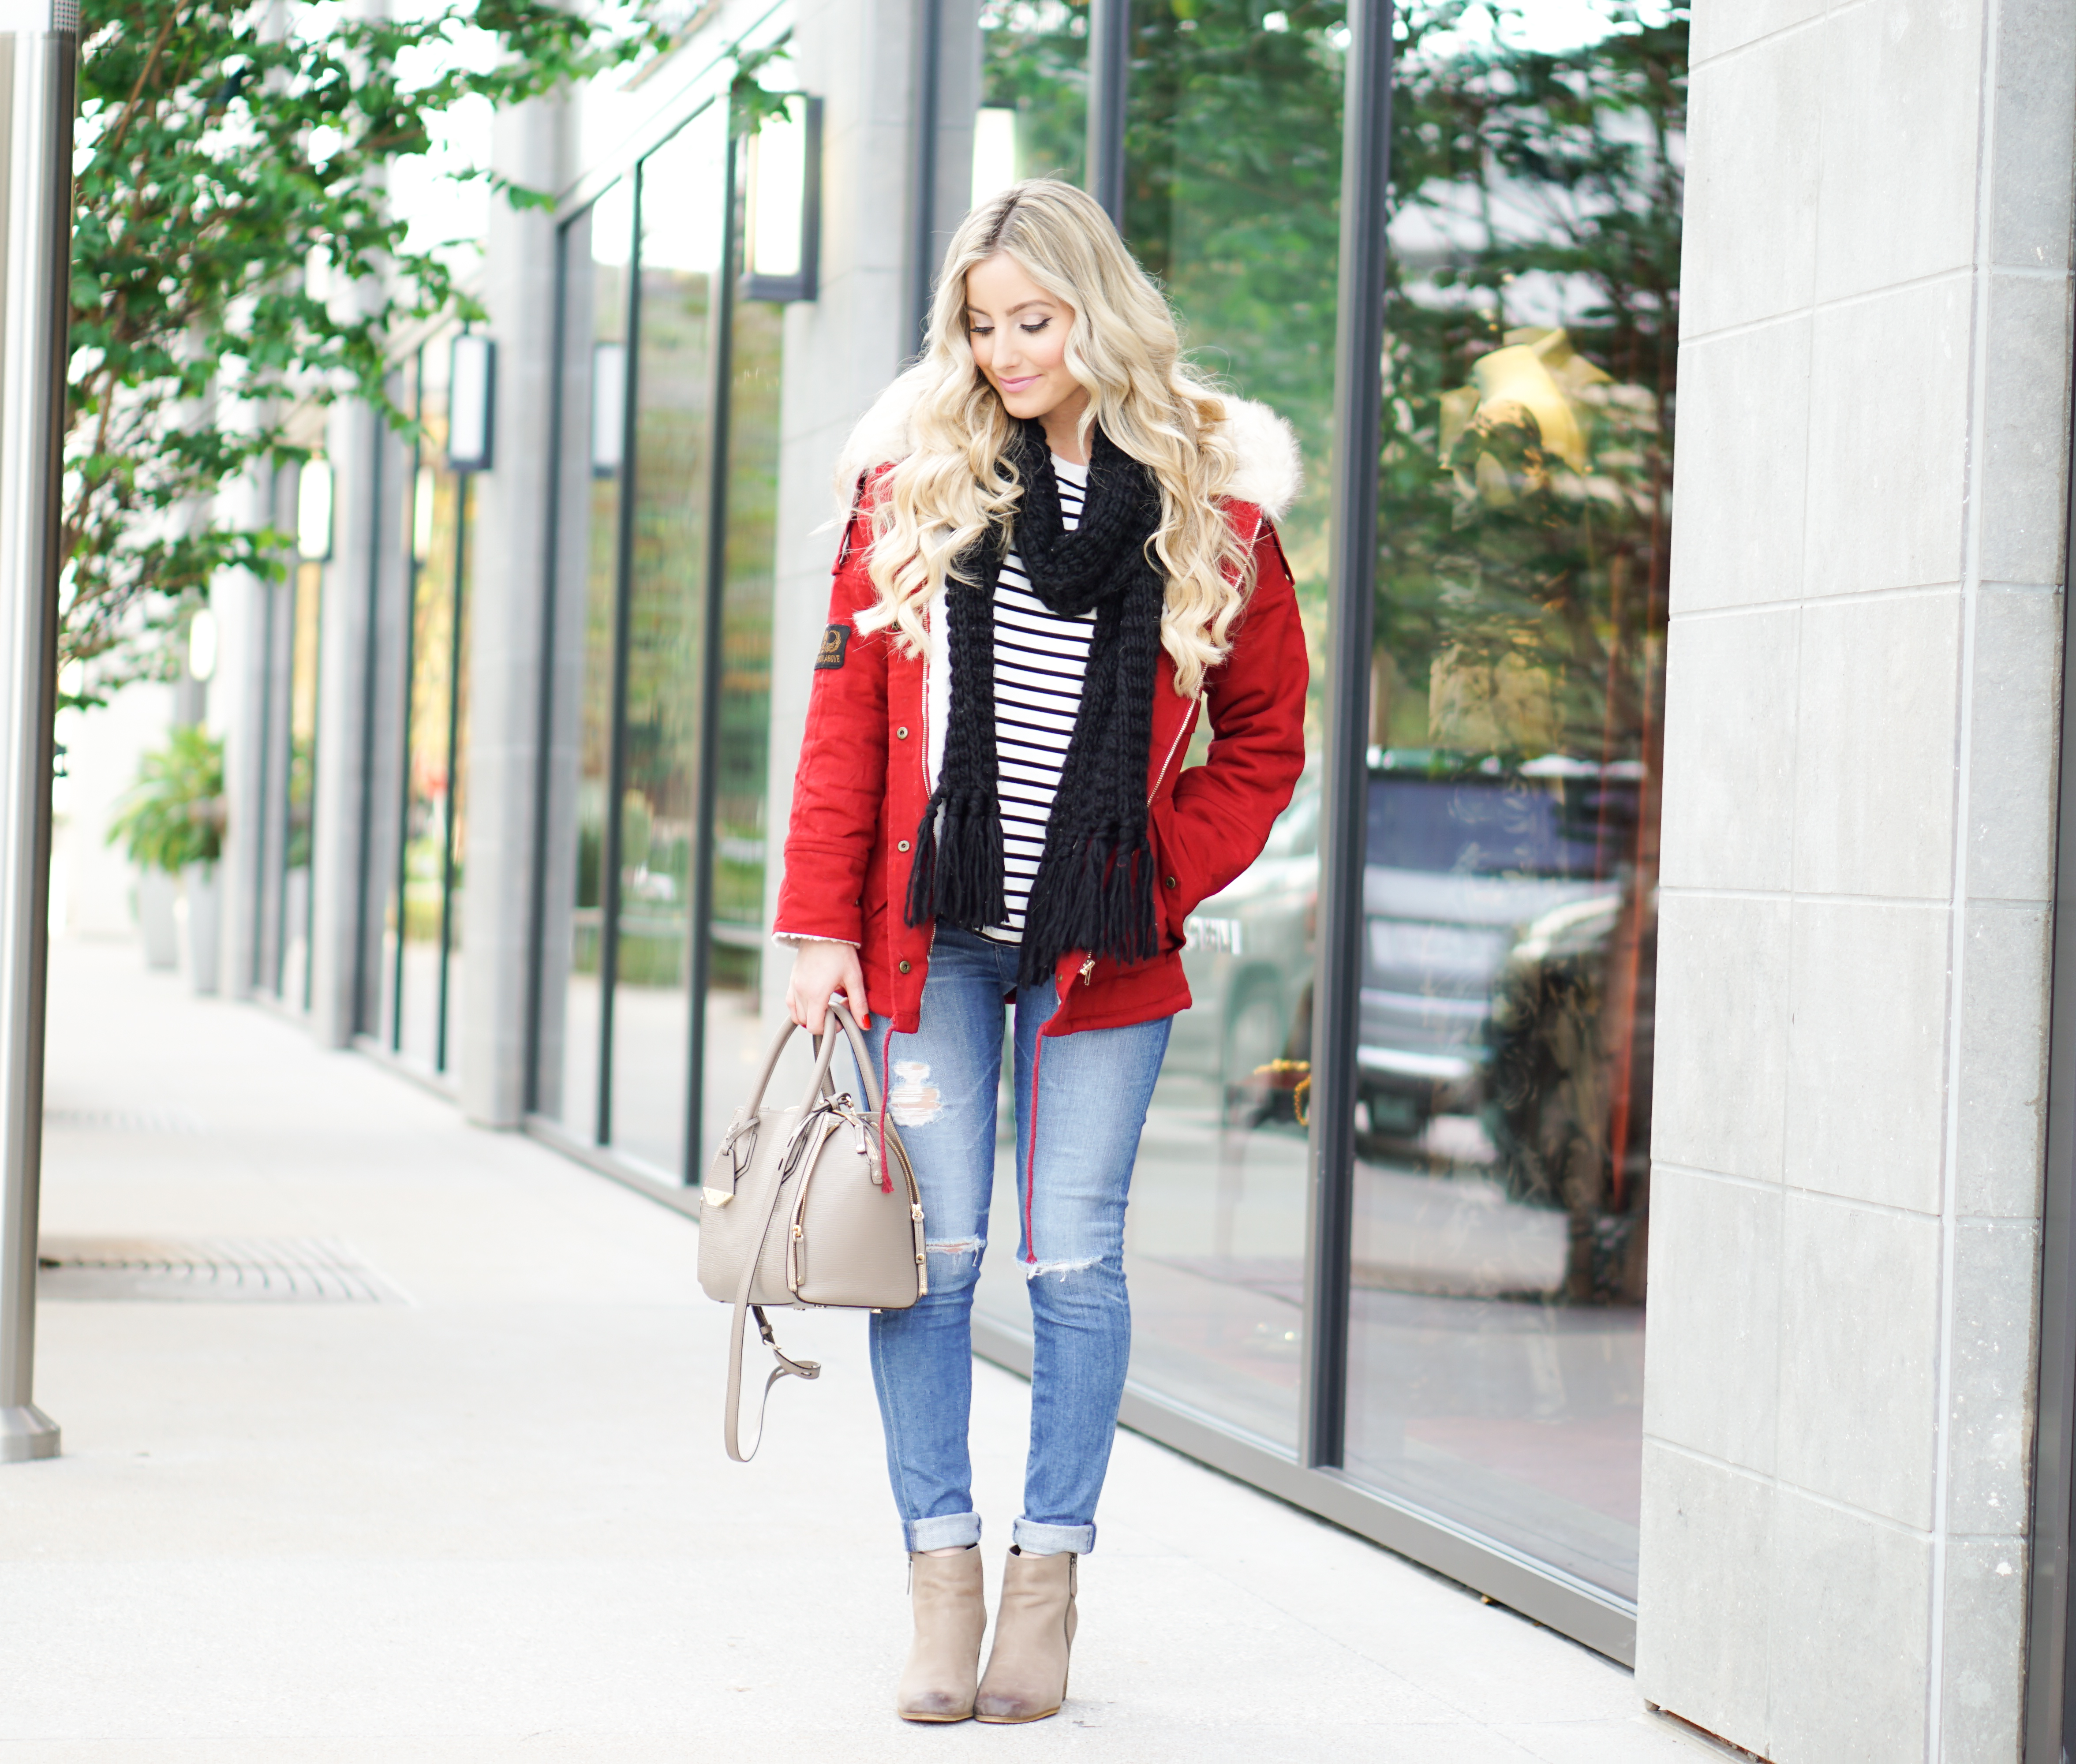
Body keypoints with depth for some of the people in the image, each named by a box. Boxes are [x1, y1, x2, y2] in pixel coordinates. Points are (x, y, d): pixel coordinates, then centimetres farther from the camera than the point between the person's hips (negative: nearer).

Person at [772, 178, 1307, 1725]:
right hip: (927, 933, 1)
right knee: (932, 1254, 0)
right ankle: (943, 1582, 8)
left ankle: (1048, 1585, 12)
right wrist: (824, 928, -3)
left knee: (1076, 1262, 3)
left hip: (1104, 950, 0)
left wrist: (1163, 882, -5)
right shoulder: (913, 481, 3)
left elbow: (1265, 741, 7)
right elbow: (847, 714, 3)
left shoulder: (1211, 499, 1)